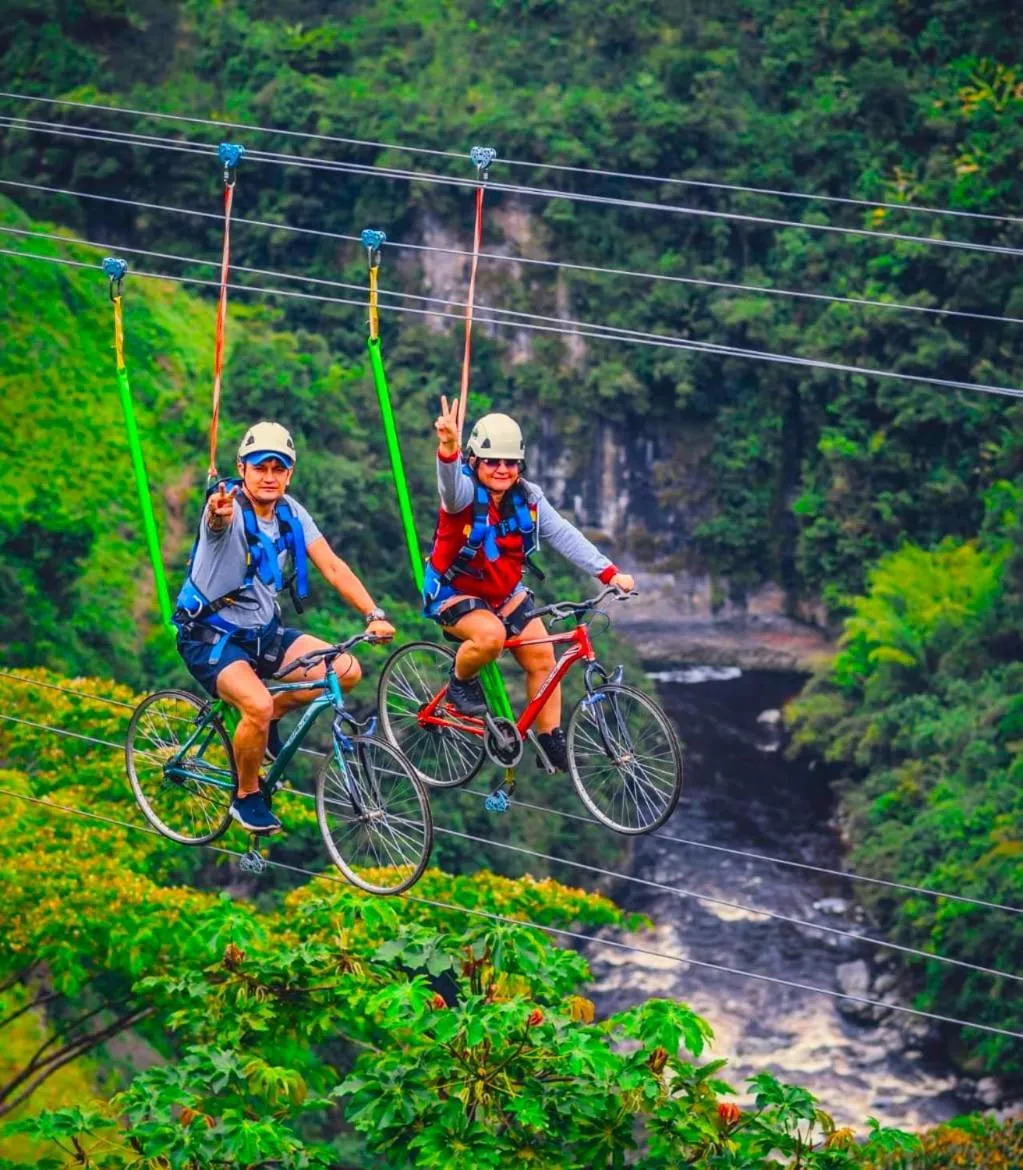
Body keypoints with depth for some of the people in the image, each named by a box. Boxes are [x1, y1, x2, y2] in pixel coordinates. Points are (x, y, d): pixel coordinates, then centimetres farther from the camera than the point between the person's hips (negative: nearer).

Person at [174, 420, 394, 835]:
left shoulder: (290, 513, -4)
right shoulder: (229, 508, -22)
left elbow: (332, 566, -9)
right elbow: (219, 521, -47)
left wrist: (374, 614, -22)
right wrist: (219, 515, -73)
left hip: (263, 631, 6)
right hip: (210, 636, -6)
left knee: (347, 671, -9)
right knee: (257, 705, -31)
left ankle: (271, 715, 14)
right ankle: (246, 797, -5)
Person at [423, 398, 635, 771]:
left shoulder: (527, 498, -7)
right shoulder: (465, 493, -22)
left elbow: (564, 535, -10)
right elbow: (450, 486, -47)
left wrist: (609, 573, -21)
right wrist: (447, 449, -70)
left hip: (505, 593, 6)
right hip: (454, 591, -6)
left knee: (542, 656, -4)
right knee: (490, 635, -34)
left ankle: (552, 743, 8)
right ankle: (460, 682, -2)